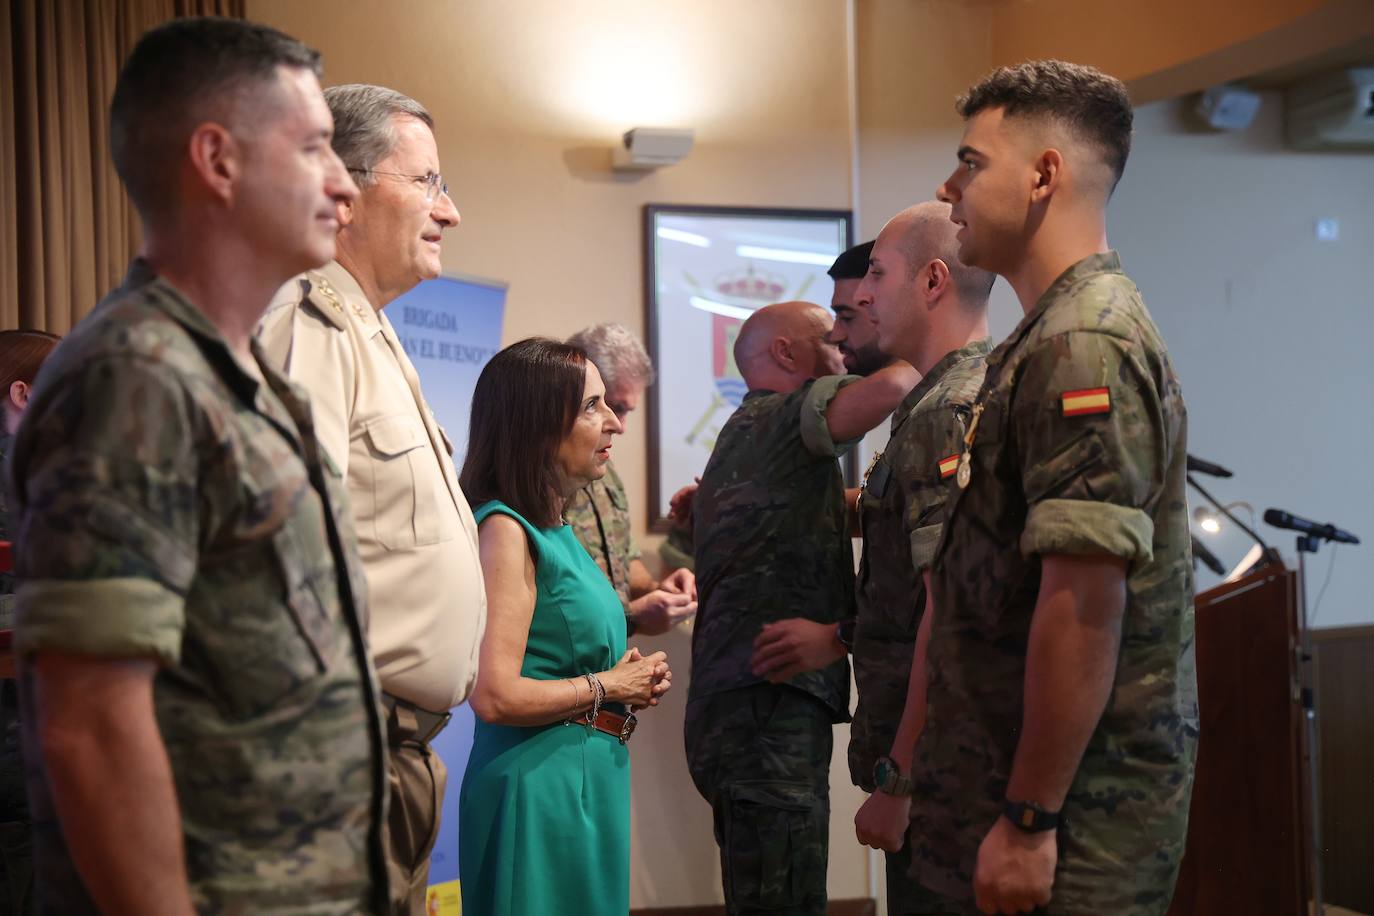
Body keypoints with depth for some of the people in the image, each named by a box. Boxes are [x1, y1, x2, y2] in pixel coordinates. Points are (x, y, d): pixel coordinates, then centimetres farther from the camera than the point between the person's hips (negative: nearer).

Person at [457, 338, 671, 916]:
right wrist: (611, 686, -11)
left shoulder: (554, 530, 12)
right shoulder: (505, 530, -16)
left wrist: (632, 676, 5)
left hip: (589, 777, 9)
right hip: (539, 786, -9)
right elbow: (496, 697, -24)